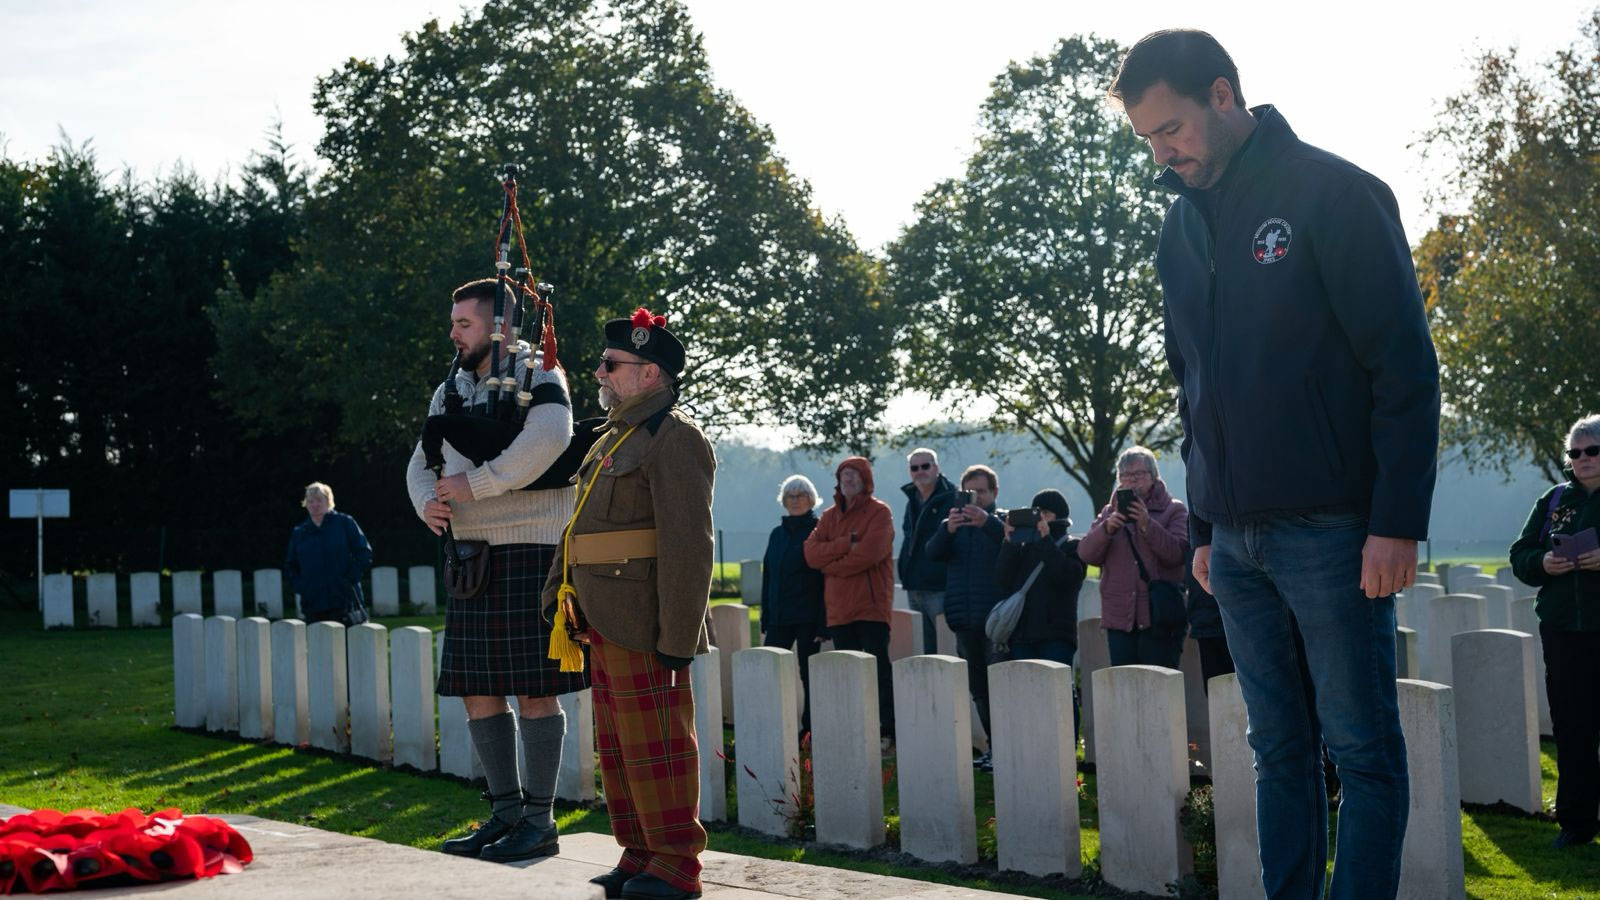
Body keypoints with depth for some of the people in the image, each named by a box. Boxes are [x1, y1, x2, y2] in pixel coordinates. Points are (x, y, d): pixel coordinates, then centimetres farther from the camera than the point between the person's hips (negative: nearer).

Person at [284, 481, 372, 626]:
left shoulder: (345, 523, 3)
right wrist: (300, 586, 1)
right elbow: (290, 567, 19)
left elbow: (365, 554, 1)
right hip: (313, 607, 3)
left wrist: (350, 579, -10)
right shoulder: (299, 533, 13)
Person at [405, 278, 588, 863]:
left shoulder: (536, 375, -5)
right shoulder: (451, 390, 18)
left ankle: (539, 820, 2)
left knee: (534, 688, -5)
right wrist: (428, 502, -4)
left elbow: (548, 438, -25)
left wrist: (474, 484, -21)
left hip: (529, 551, -8)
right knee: (478, 689, 8)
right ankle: (506, 811, 18)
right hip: (471, 555, 8)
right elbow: (422, 464, 19)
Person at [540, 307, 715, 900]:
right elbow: (581, 526, 24)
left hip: (646, 628, -10)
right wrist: (558, 592, 16)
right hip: (606, 625, 10)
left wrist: (678, 638, -22)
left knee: (656, 746, -4)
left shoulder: (675, 440, -12)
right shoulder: (615, 438, 18)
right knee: (618, 748, 14)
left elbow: (688, 546, -19)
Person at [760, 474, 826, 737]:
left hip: (808, 619, -5)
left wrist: (822, 624, -15)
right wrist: (765, 620, 11)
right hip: (778, 618, 5)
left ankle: (809, 728, 9)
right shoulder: (777, 534, 13)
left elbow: (827, 579, -9)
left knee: (809, 676, 1)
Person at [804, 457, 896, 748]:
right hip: (839, 609, 6)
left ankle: (888, 731, -4)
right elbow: (811, 552, 0)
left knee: (879, 669, -5)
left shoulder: (879, 512, -2)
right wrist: (848, 543, -13)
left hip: (871, 606, -6)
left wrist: (830, 566, -6)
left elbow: (869, 553, -16)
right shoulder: (830, 516, 15)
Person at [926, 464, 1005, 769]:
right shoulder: (956, 523, 14)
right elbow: (933, 552, -4)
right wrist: (947, 529, -25)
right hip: (964, 618, 5)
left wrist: (987, 521, -39)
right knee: (979, 689, 9)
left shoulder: (1001, 521, 2)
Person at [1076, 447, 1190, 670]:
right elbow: (1086, 553, 6)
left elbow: (1179, 553, -9)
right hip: (1119, 617, 4)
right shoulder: (1109, 512, 19)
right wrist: (1107, 528, -11)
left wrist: (1147, 525, -18)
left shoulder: (1173, 510, 7)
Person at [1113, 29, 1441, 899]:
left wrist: (1397, 523, -15)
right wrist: (1202, 526, 15)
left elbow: (1406, 370, -9)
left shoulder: (1333, 194, -6)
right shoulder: (1181, 225, 13)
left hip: (1331, 532, -6)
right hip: (1236, 540, 6)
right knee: (1277, 751, 10)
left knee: (1362, 751, -1)